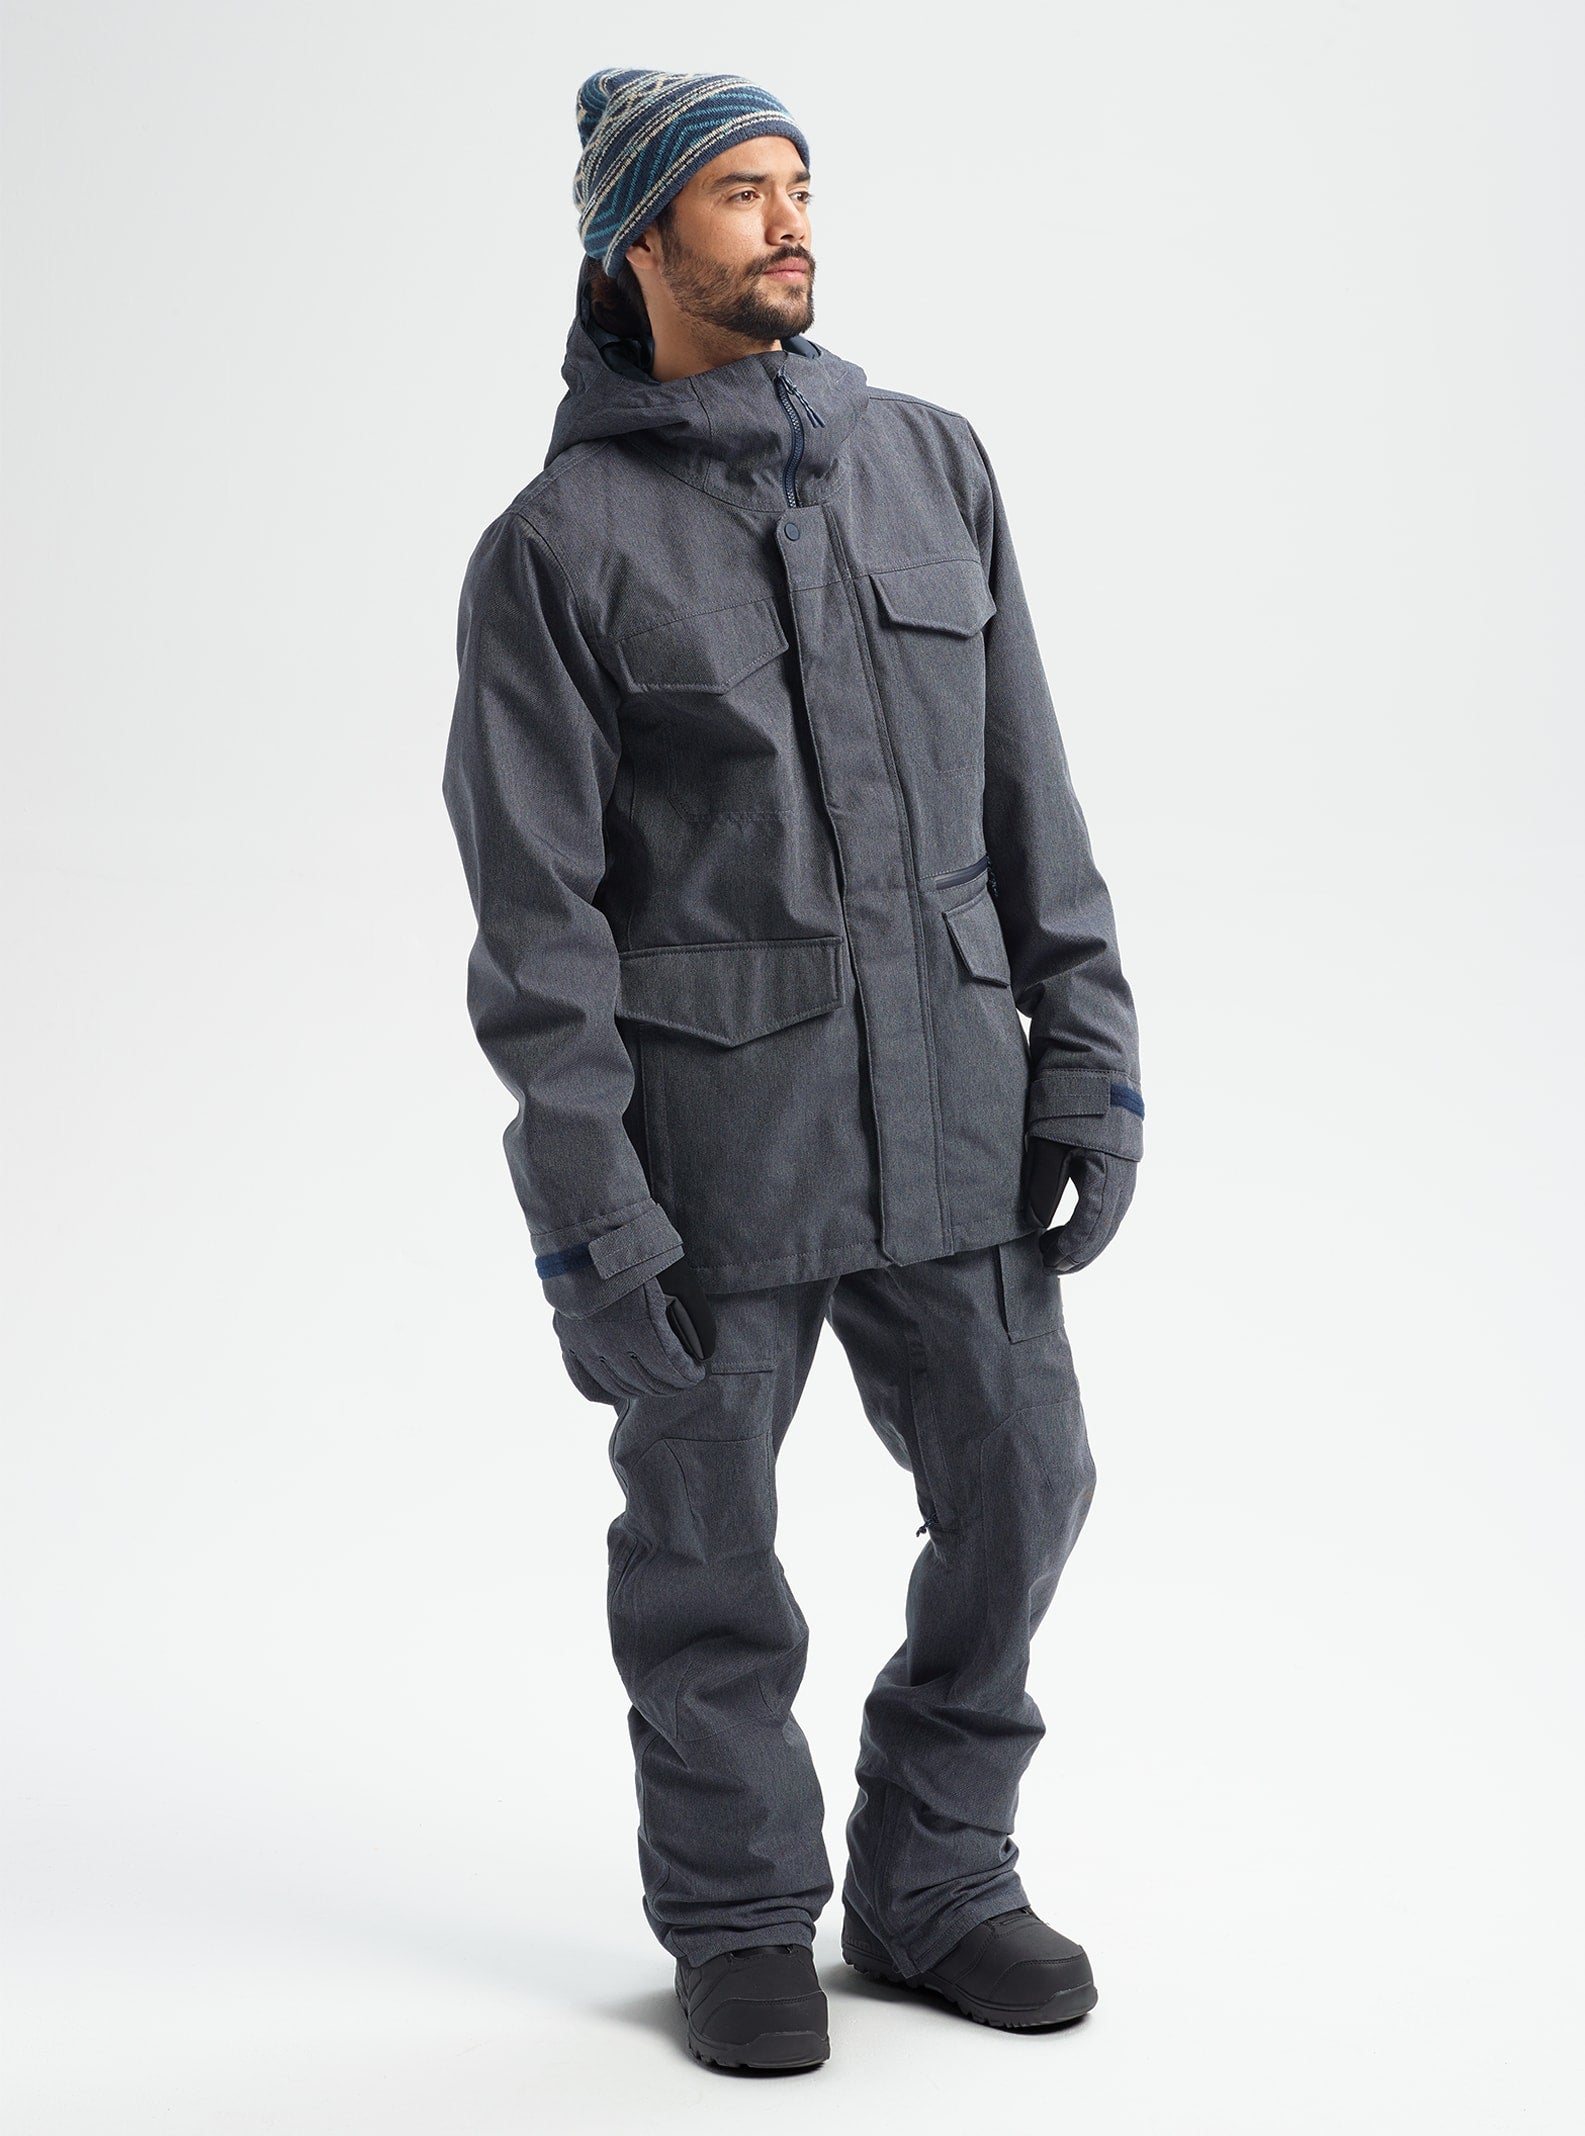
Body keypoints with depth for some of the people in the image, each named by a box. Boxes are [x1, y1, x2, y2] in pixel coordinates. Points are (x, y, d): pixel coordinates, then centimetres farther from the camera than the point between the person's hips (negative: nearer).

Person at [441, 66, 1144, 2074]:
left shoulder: (933, 464, 5)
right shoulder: (554, 547, -8)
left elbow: (1025, 789, 7)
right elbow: (535, 908, -10)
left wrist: (1089, 1061, 2)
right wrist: (585, 1219, -14)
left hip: (944, 1102, 4)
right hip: (704, 1111, -4)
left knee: (1017, 1491, 8)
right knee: (709, 1546, 9)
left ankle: (934, 1887, 28)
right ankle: (741, 1927, 29)